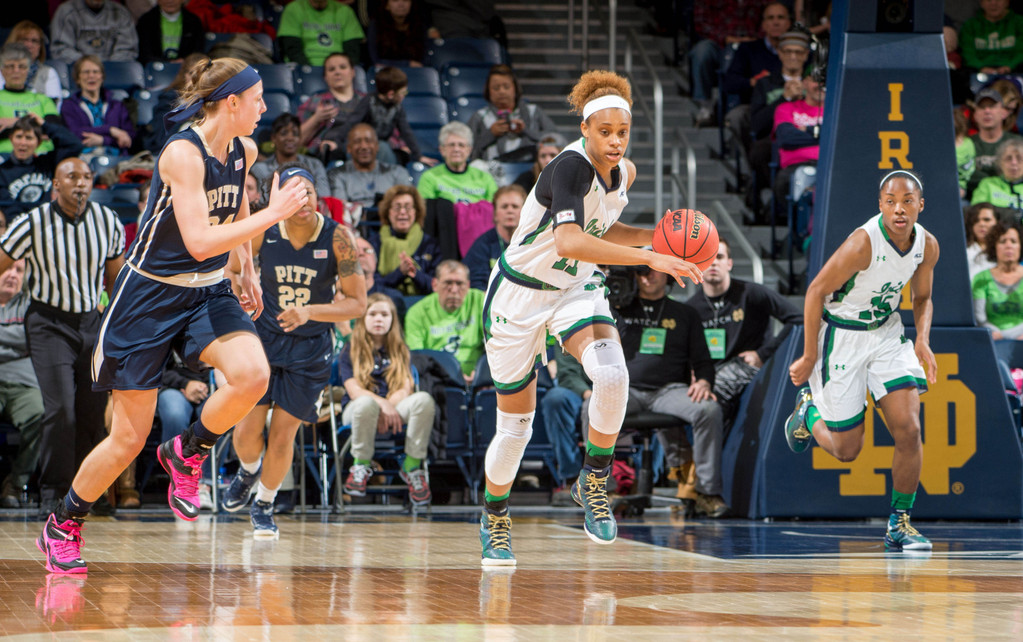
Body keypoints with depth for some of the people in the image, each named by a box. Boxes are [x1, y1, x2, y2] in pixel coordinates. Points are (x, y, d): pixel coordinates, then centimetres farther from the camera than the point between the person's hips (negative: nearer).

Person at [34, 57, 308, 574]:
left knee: (252, 375, -25)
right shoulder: (183, 153, -22)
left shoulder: (243, 152, 1)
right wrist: (272, 215, -27)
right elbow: (199, 241, -31)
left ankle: (187, 454, 2)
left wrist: (248, 273, 23)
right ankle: (62, 527, 22)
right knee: (129, 440, -1)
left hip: (208, 292, 6)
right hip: (149, 296, -6)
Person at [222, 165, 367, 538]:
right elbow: (232, 269, 7)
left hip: (310, 347, -1)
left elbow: (357, 303, -17)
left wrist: (309, 312, -31)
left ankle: (264, 505, 25)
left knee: (282, 434, -1)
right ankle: (248, 472, 34)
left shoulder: (337, 239, -18)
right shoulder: (262, 234, -13)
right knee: (247, 431, -3)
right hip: (264, 336, 1)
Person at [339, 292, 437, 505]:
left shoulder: (400, 351, 18)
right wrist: (382, 404, -21)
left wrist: (389, 406, -17)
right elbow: (353, 390, -4)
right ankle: (361, 464, -18)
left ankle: (413, 464, -20)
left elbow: (406, 388, 5)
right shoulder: (351, 350, 10)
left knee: (424, 400, -31)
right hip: (356, 409, -2)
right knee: (366, 403, -41)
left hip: (394, 409, 2)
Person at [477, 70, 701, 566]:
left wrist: (656, 235, -2)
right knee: (515, 427, 5)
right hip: (519, 295, -5)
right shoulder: (570, 166, -26)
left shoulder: (624, 172, -3)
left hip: (577, 291, 5)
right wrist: (650, 259, -47)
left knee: (612, 375, -27)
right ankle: (494, 521, 31)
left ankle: (594, 482, -7)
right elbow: (568, 241, -42)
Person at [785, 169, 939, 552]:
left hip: (888, 334, 5)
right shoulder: (864, 243, -27)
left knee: (909, 430, -10)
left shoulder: (927, 246, -7)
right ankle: (808, 410, 36)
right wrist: (809, 357, -16)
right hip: (842, 336, -5)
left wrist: (922, 340, -9)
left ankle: (900, 523, 5)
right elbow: (817, 290, -19)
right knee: (847, 450, 3)